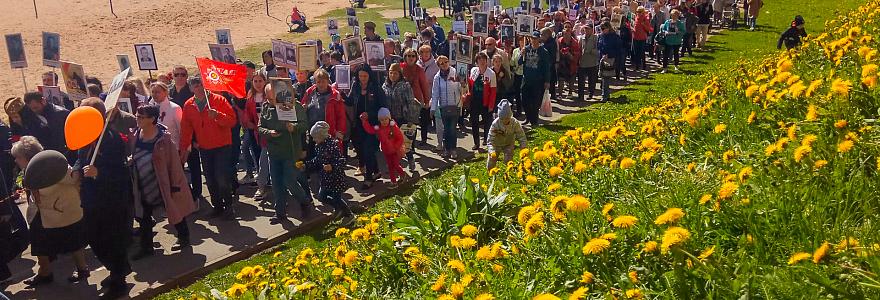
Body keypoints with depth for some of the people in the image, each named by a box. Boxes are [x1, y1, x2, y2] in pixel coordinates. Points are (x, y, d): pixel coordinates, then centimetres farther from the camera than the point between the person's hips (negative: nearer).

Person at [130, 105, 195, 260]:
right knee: (143, 217, 11)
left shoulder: (163, 138, -18)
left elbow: (173, 161, -14)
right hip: (144, 187, 6)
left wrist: (175, 185, -13)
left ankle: (184, 238, 30)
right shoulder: (136, 136, -2)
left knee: (174, 211, 11)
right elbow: (133, 157, 11)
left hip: (163, 185, -6)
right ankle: (146, 247, 23)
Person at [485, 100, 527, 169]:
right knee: (490, 167, 5)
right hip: (496, 145, -1)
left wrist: (523, 148, -29)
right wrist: (492, 151, -46)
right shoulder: (495, 124, -31)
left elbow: (521, 137, -16)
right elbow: (490, 140, -30)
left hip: (509, 145, 1)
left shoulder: (515, 123, -27)